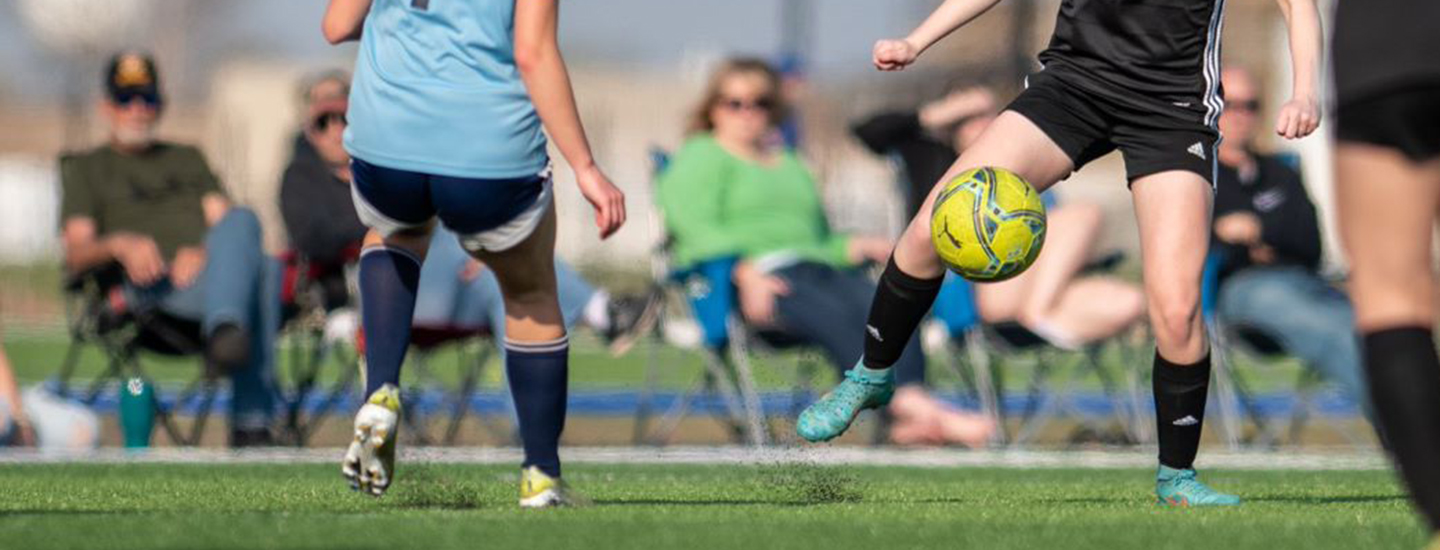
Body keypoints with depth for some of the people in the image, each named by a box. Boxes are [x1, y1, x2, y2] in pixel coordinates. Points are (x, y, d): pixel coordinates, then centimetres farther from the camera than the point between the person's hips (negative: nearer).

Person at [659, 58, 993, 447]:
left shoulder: (792, 166, 36)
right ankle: (907, 404, -54)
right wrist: (746, 272, -21)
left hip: (815, 265, 6)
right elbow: (696, 227, -4)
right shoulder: (700, 157, 14)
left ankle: (913, 419, -50)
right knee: (834, 314, -36)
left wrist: (852, 248, 11)